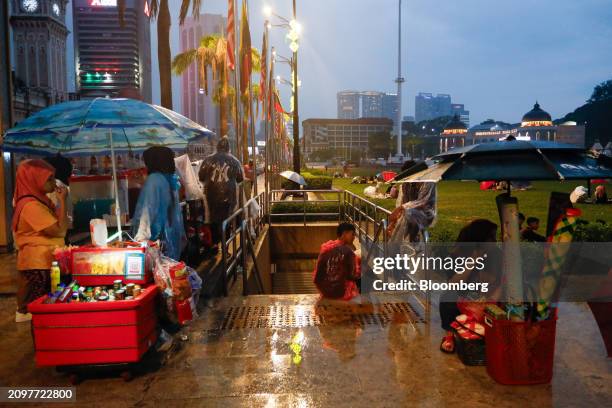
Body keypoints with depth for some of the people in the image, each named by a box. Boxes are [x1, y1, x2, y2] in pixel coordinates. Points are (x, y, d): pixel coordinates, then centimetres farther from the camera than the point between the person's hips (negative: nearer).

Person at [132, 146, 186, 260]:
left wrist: (140, 236, -18)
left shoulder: (154, 179, -11)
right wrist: (181, 235, 19)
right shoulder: (172, 179, 10)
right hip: (172, 235, 8)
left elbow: (148, 209, -17)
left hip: (156, 237, -8)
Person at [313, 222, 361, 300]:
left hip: (324, 290, 7)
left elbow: (317, 275, 4)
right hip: (342, 292, -7)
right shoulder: (347, 251, -17)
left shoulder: (325, 248, 0)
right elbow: (354, 275, -12)